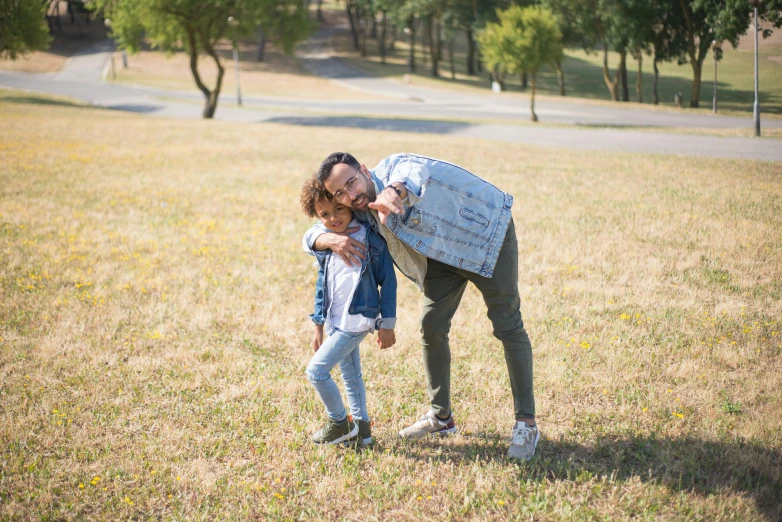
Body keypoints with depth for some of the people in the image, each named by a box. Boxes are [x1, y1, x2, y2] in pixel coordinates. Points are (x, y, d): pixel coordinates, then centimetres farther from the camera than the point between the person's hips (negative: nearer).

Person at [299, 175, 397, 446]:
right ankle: (361, 426, 28)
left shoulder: (371, 241, -15)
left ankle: (340, 423, 7)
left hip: (357, 320, -7)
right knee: (350, 373, 15)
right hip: (336, 321, 7)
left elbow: (388, 281, -9)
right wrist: (318, 326, 14)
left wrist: (387, 324, -8)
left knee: (316, 370, -9)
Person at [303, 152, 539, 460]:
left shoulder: (393, 167, -29)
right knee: (432, 328, 5)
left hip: (487, 233, -7)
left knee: (507, 326, -8)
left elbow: (413, 173, -53)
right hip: (444, 254, 7)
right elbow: (311, 237, -1)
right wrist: (330, 240, -26)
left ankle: (526, 424, -2)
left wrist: (393, 192, -77)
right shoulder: (360, 216, -8)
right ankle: (441, 417, 20)